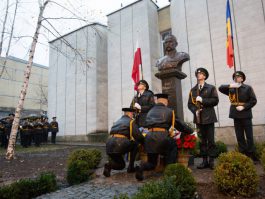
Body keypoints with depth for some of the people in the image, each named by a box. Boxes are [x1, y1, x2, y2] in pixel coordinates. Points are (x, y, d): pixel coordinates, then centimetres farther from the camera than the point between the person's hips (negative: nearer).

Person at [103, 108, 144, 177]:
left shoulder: (117, 121, 29)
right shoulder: (131, 122, 8)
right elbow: (138, 136, -1)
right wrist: (143, 141, 20)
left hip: (109, 147, 7)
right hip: (120, 146, -7)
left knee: (121, 166, 27)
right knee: (135, 144, 22)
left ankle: (109, 165, -4)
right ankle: (131, 167, 19)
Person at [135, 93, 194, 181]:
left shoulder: (150, 111, 23)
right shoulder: (169, 111, 11)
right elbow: (179, 124, 18)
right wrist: (190, 131, 35)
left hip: (149, 138, 4)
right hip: (162, 137, -4)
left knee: (151, 163, 19)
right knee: (174, 147, 27)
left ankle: (141, 167, -11)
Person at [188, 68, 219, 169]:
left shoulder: (211, 88, 5)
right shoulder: (193, 90, 13)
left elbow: (215, 100, -5)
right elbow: (190, 104, 10)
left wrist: (203, 100, -14)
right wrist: (195, 110, -8)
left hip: (209, 117, -3)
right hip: (199, 118, 3)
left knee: (211, 140, 0)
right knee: (202, 140, 7)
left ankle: (211, 161, 10)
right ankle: (204, 161, 14)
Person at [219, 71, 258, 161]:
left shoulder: (248, 88, 1)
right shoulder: (231, 89, 10)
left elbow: (253, 100, -3)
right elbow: (220, 88, 2)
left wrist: (244, 107, -15)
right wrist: (230, 86, -12)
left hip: (246, 115, -3)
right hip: (236, 115, 3)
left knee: (249, 135, 2)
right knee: (239, 136, 8)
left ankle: (251, 154, 12)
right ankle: (243, 154, 17)